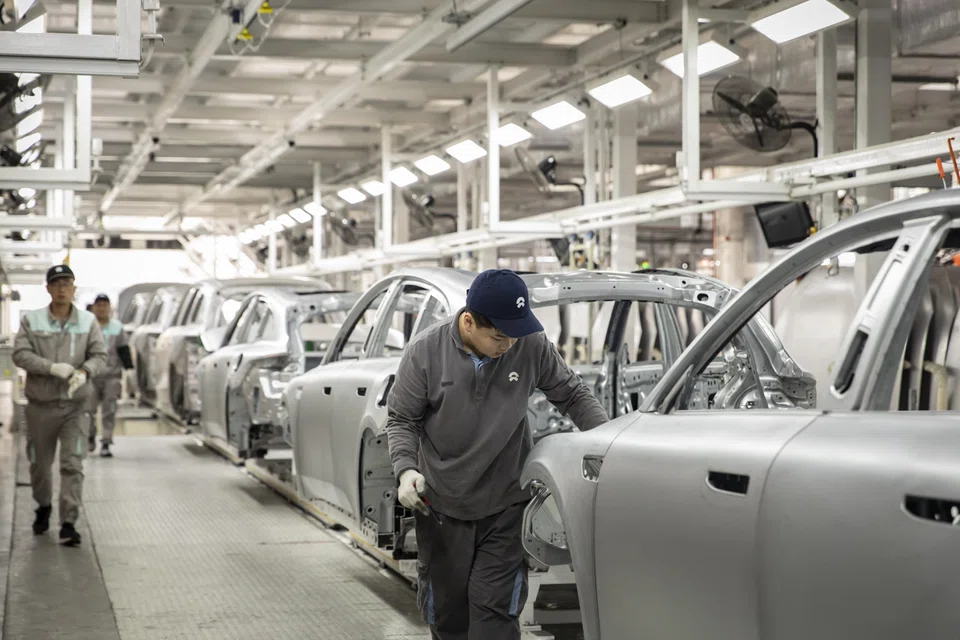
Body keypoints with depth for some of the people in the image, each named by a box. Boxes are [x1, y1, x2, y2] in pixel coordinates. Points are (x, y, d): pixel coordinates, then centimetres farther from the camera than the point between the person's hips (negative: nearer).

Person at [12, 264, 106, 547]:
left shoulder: (88, 321, 0)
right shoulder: (31, 320, -2)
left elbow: (99, 355, -2)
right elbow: (20, 354, -10)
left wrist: (84, 371, -24)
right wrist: (53, 367, -24)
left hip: (74, 406, 0)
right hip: (40, 405, 1)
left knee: (73, 465, -10)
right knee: (39, 464, 14)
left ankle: (68, 524, -8)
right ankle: (43, 507, 40)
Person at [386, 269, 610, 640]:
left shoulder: (532, 346, -10)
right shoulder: (426, 351, -13)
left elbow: (573, 395, 4)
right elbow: (401, 419, -2)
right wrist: (406, 468, -18)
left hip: (506, 505, 0)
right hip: (441, 506, 1)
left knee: (495, 606, -5)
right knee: (446, 608, 13)